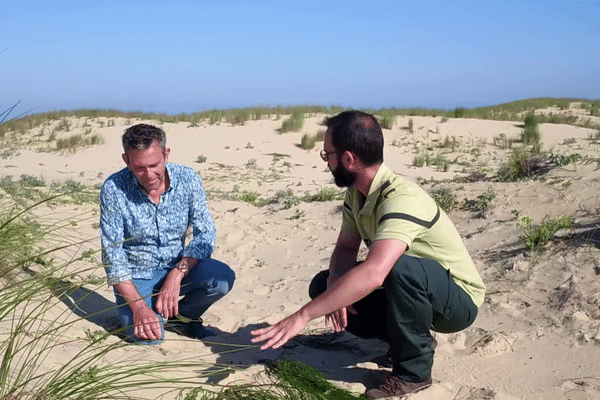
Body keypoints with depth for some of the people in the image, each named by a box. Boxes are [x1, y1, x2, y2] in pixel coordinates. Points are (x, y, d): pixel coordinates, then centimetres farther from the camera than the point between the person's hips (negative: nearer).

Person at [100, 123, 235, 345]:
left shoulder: (187, 179, -10)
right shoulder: (113, 189, -16)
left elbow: (204, 235, -9)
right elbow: (112, 256, -15)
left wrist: (177, 274, -25)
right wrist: (138, 306, -25)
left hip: (177, 268, 2)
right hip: (136, 275, -2)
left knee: (222, 279, -25)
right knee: (148, 337, -24)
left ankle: (184, 314, 5)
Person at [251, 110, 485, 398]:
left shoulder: (402, 199, -34)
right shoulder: (356, 191, -6)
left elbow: (373, 274, -46)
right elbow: (345, 248, 0)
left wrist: (302, 316, -44)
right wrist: (336, 290, -22)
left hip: (458, 299, -8)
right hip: (411, 292, 8)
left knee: (402, 268, -39)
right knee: (323, 285, -4)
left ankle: (413, 370, -14)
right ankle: (410, 339, 8)